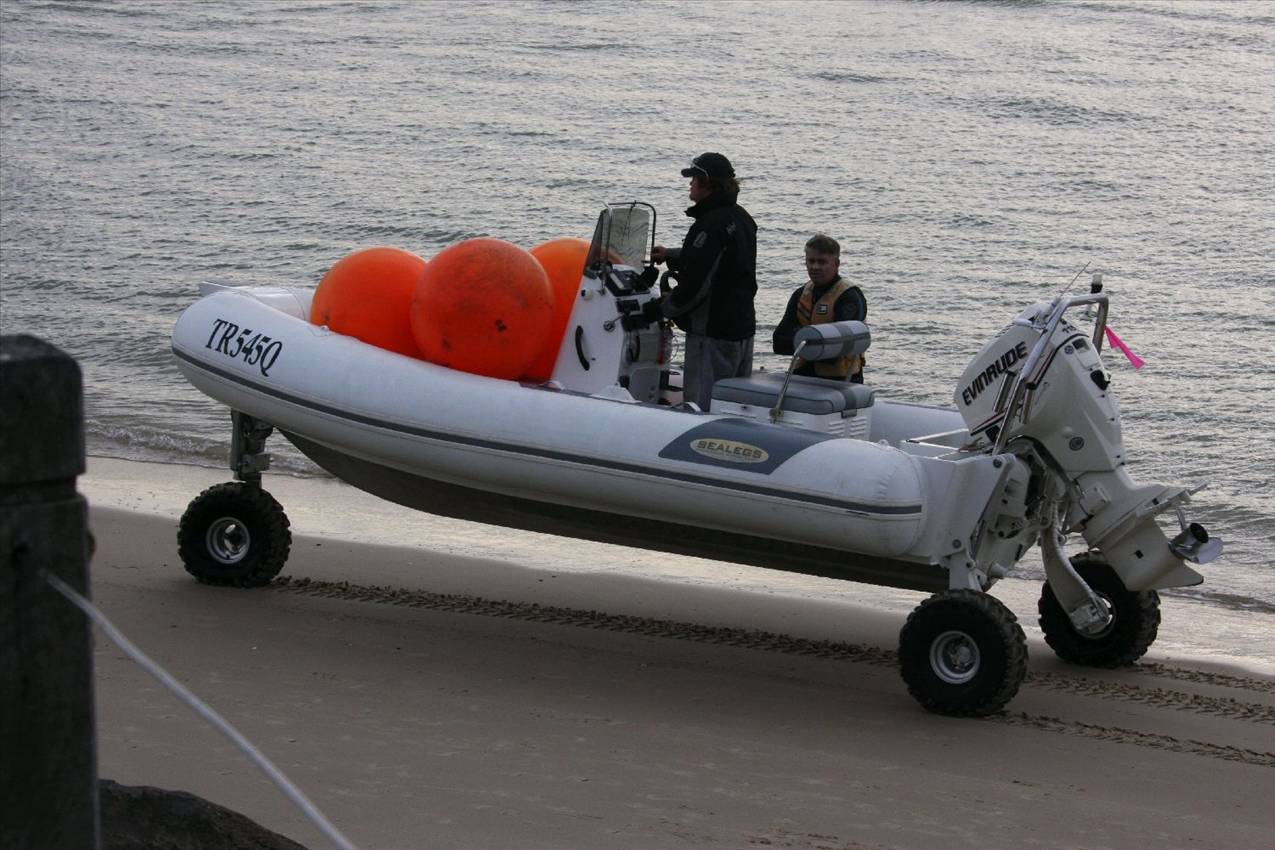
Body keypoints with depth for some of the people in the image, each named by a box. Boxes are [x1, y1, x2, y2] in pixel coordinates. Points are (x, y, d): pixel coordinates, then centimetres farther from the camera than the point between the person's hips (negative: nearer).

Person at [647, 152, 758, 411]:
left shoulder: (710, 226, -19)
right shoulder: (742, 219, 11)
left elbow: (694, 285, -21)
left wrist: (661, 309, -8)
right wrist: (671, 256, 24)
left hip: (712, 334, -10)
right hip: (743, 328, 10)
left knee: (701, 409, -8)